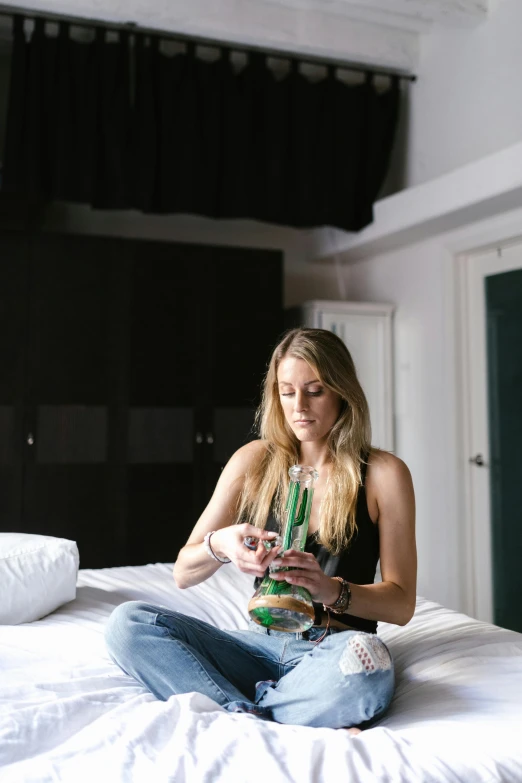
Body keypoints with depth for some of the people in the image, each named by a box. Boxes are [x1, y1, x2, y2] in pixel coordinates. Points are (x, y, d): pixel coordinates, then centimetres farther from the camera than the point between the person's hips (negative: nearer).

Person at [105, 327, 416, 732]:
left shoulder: (384, 474, -1)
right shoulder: (256, 461, 6)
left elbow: (401, 603, -2)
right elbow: (183, 573, 5)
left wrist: (331, 590, -22)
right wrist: (219, 546, -19)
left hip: (334, 649, -3)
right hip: (262, 645, 3)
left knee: (365, 658, -39)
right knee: (128, 622, -18)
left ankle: (241, 714, -16)